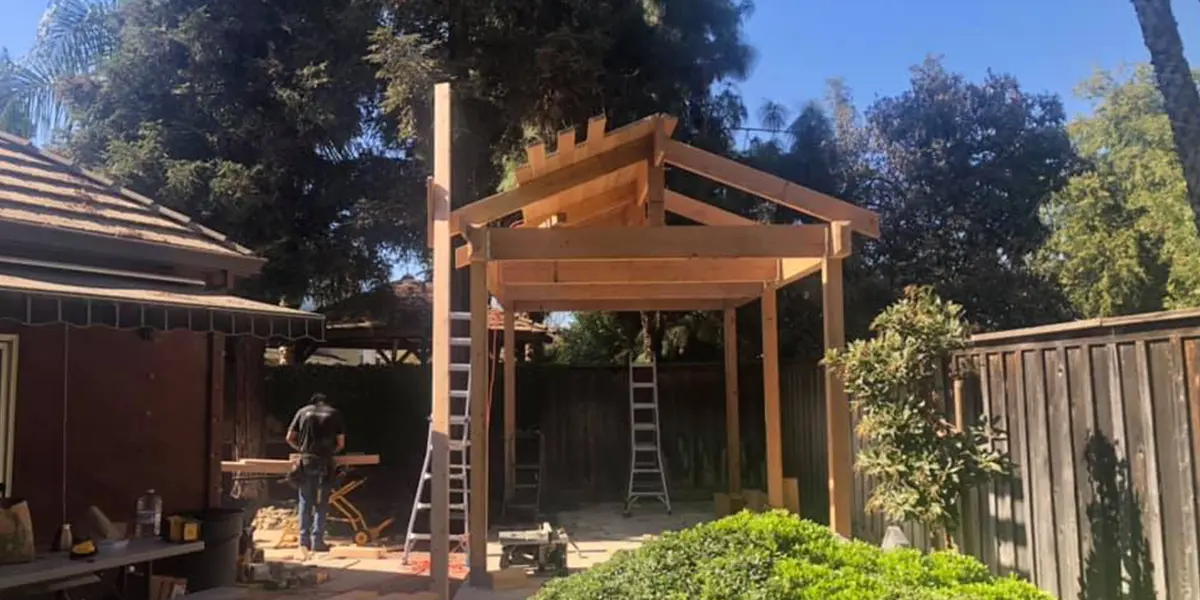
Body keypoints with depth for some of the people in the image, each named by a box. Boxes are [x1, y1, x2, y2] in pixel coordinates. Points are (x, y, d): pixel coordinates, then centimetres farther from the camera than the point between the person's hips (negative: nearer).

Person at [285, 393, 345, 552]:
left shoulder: (303, 412, 13)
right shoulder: (334, 414, 11)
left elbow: (290, 438, 11)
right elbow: (341, 443, 7)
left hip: (306, 461, 1)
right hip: (325, 462, -1)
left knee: (306, 502, 9)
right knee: (321, 504, 4)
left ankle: (304, 540, 10)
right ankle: (317, 541, 2)